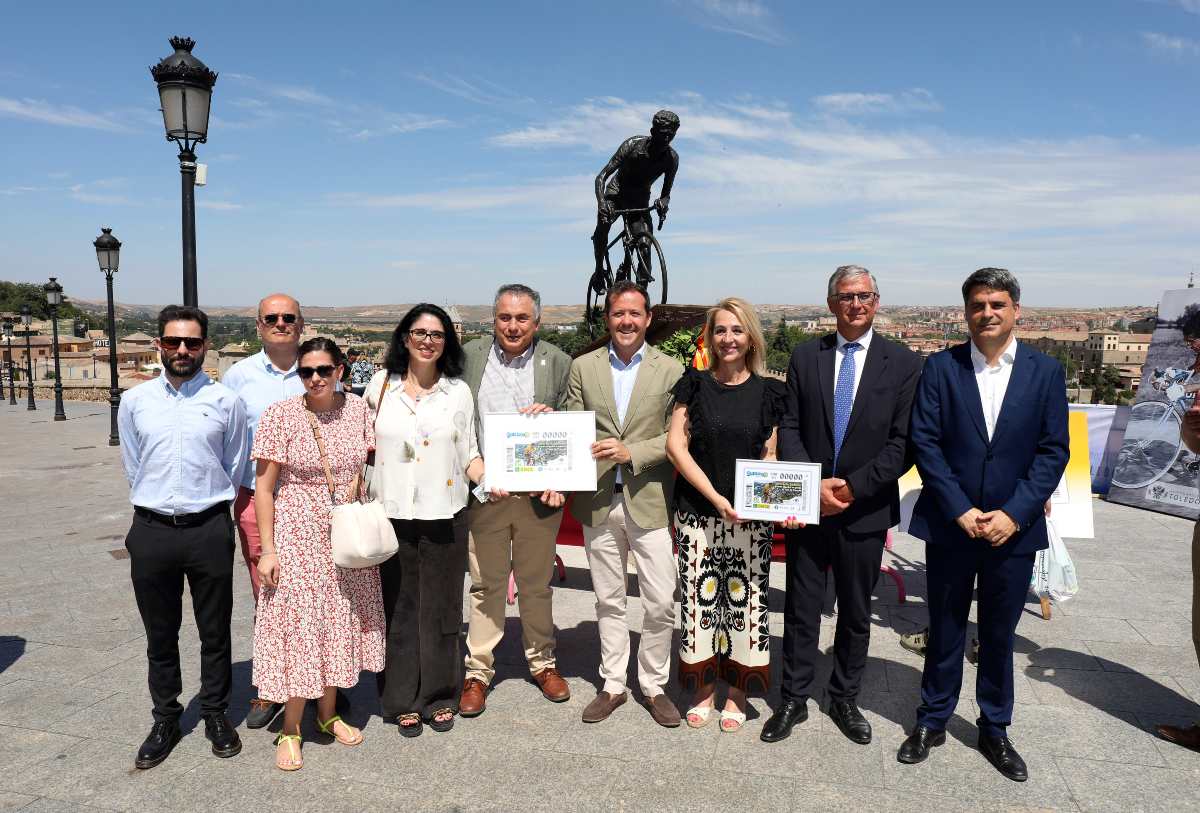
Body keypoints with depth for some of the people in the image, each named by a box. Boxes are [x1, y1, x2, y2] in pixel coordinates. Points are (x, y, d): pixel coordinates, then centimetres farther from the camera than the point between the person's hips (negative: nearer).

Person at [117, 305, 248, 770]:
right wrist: (159, 504, 13)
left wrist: (208, 507, 10)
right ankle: (165, 720, 30)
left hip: (209, 529, -2)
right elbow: (132, 468, 12)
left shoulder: (225, 401, -3)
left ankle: (216, 714, 27)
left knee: (215, 631, 10)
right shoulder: (135, 402, 3)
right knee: (160, 634, 14)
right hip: (151, 530, 2)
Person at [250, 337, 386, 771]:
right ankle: (289, 730, 18)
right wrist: (267, 549, -10)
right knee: (298, 625, 0)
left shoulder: (358, 409, -1)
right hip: (298, 535, -3)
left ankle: (328, 713, 32)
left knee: (340, 620, 12)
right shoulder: (280, 415, -10)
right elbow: (264, 486, -8)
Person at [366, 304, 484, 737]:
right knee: (398, 611, 6)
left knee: (441, 609, 9)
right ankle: (403, 701, 22)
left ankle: (440, 697, 25)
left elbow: (469, 454, 6)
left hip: (444, 517, 0)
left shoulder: (459, 392, 5)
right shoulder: (381, 385, 5)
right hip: (392, 516, 0)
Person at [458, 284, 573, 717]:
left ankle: (543, 663, 29)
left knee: (537, 583, 13)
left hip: (538, 491, 0)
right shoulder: (469, 357, 3)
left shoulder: (558, 362, 3)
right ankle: (478, 671, 21)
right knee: (486, 584, 8)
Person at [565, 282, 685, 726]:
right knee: (608, 601, 13)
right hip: (598, 502, 2)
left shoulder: (671, 370, 0)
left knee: (661, 603, 1)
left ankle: (654, 686, 22)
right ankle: (613, 685, 28)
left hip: (649, 501, -2)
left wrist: (631, 451, -16)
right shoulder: (583, 367, 6)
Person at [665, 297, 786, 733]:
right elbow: (675, 444, -5)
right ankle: (703, 688, 22)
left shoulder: (768, 391, 4)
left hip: (750, 517, 1)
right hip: (697, 513, 0)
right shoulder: (694, 383, 1)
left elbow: (771, 456, 7)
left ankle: (737, 692, 22)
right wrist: (715, 496, -13)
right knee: (699, 595, 3)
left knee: (745, 597, 4)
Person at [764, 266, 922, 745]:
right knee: (801, 610, 9)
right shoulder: (805, 357, 3)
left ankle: (844, 700, 33)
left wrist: (852, 487, -15)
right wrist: (814, 485, -14)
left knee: (856, 614, 14)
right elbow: (789, 430, -1)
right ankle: (793, 701, 25)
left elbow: (902, 444, -7)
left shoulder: (903, 363, -2)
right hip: (808, 505, 1)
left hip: (865, 510, 0)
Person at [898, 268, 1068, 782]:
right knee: (944, 630, 12)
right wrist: (960, 510, -13)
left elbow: (1053, 450, -2)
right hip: (950, 526, -1)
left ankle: (995, 729, 32)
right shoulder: (940, 367, -2)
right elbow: (924, 442, -6)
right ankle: (932, 722, 29)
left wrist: (1014, 514, -12)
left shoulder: (1045, 371, 1)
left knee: (999, 634, 14)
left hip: (1013, 526, 1)